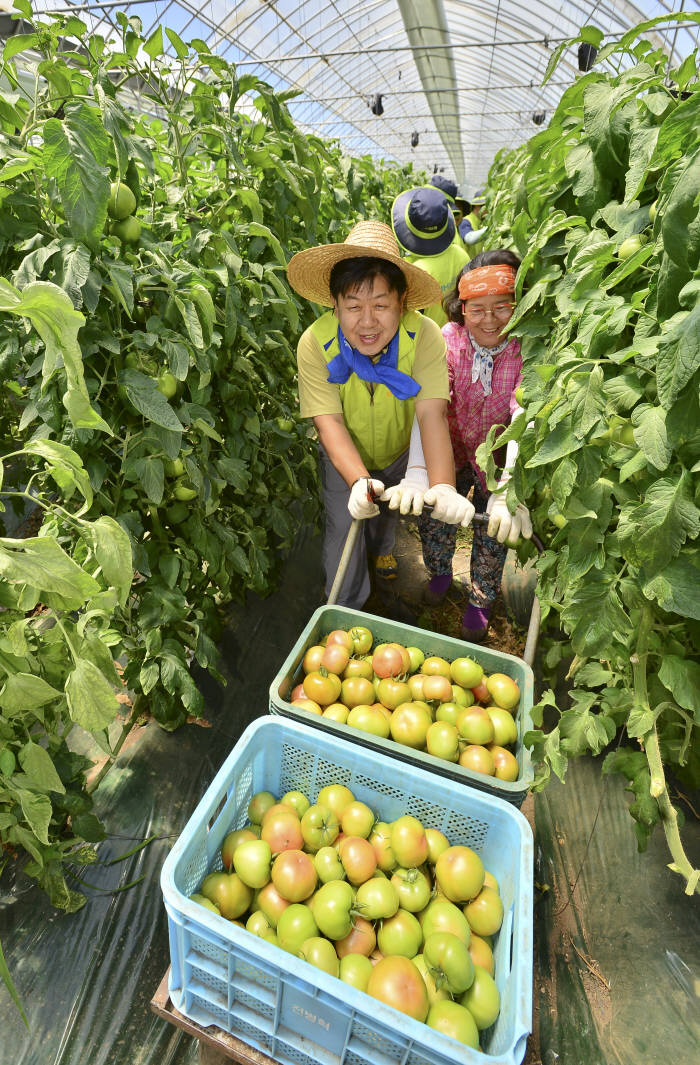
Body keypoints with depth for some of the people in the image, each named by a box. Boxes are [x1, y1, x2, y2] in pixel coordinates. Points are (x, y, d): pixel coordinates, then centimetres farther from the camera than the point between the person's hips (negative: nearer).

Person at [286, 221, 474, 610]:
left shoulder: (425, 336, -31)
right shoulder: (316, 344, -30)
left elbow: (432, 414, -39)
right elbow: (329, 422, -32)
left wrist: (443, 486, -55)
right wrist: (358, 481, -49)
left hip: (401, 451, 2)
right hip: (346, 459, -1)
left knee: (389, 511, 26)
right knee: (344, 533, -2)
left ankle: (381, 545, 65)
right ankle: (345, 611, 28)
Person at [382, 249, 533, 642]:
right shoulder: (449, 339, -16)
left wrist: (509, 489, -50)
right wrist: (417, 474, -47)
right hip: (451, 451, 1)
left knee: (495, 528, 2)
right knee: (433, 515, -2)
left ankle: (482, 599, 34)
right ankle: (440, 572, 35)